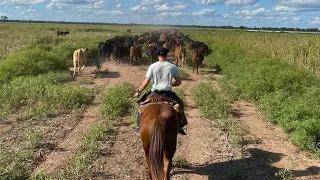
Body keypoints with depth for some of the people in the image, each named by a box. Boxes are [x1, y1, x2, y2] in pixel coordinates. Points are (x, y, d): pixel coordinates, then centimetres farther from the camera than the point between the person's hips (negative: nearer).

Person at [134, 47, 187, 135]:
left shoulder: (152, 66, -4)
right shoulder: (172, 67, 0)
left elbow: (146, 82, -5)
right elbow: (179, 82, 1)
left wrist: (138, 91, 7)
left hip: (155, 93, 0)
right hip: (168, 93, 1)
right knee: (179, 104, 25)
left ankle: (139, 126, 21)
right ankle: (180, 127, 22)